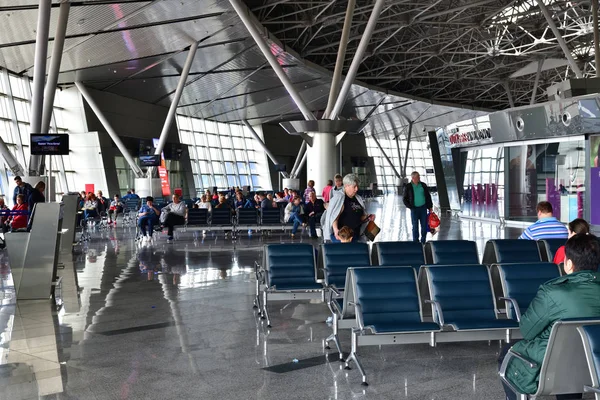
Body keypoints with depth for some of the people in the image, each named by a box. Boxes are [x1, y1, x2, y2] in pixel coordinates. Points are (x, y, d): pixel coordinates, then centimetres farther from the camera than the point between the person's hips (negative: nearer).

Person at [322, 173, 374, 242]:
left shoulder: (358, 199, 12)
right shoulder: (339, 198, -10)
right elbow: (334, 216, -18)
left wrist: (368, 217, 3)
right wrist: (336, 230, -33)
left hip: (355, 235, 7)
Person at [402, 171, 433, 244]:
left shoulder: (423, 185, 5)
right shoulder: (408, 187, -2)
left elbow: (428, 196, 11)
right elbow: (404, 199, 3)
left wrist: (430, 207, 7)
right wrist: (409, 206, -10)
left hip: (423, 208, 2)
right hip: (414, 209, -2)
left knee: (424, 225, 4)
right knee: (415, 226, 1)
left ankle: (423, 242, 14)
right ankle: (415, 242, 10)